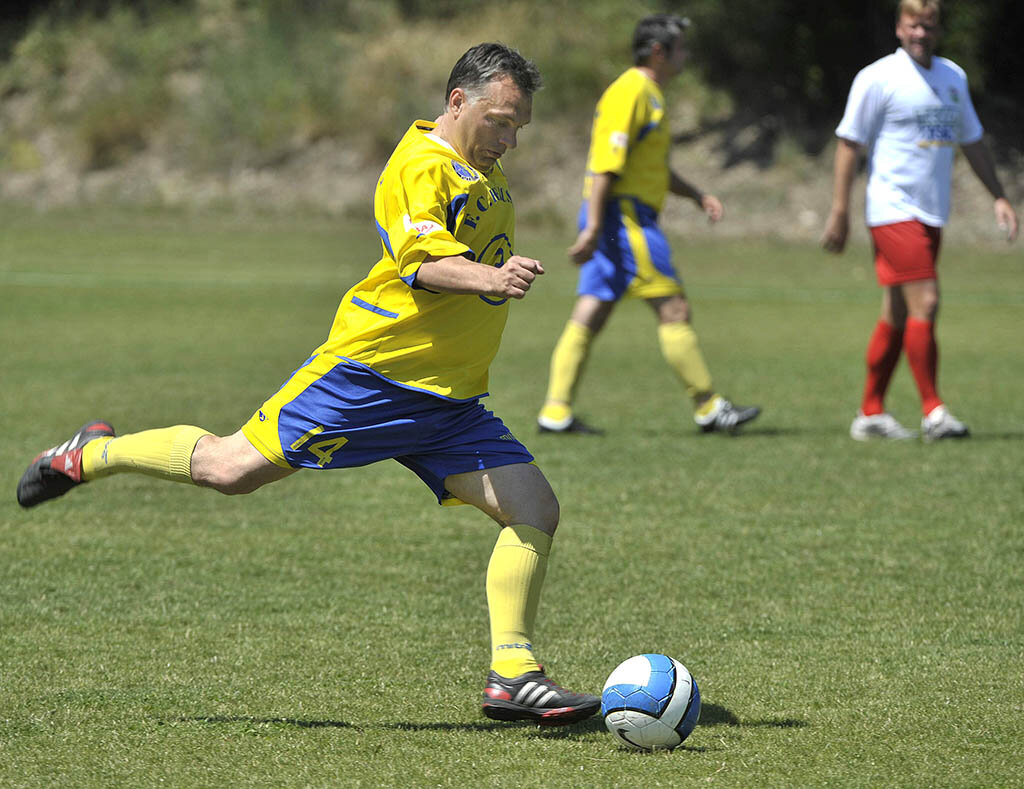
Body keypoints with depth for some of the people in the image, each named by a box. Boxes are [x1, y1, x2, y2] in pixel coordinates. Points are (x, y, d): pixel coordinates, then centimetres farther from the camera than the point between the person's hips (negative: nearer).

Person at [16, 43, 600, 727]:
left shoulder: (485, 176, 17)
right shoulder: (421, 165, -12)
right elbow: (420, 256, -30)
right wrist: (488, 277, -46)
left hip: (452, 402, 8)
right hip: (371, 371, -8)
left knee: (536, 510, -5)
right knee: (232, 470, -7)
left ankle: (513, 679, -2)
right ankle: (92, 455, 18)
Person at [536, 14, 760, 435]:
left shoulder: (649, 94, 20)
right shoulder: (630, 93, -14)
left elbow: (657, 168, 30)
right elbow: (605, 163, -20)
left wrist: (697, 195, 19)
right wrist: (593, 227, -24)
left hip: (632, 218, 11)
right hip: (623, 215, -11)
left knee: (589, 315, 5)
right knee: (673, 309, -6)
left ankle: (556, 411, 2)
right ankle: (709, 408, -2)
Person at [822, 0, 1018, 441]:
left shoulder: (953, 77, 13)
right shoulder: (878, 78, -6)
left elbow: (972, 141, 23)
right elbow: (850, 143, -5)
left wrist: (999, 197, 16)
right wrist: (839, 212, -8)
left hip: (932, 215, 7)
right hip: (893, 211, -7)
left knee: (897, 315, 9)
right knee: (924, 304, -15)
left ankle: (870, 414, 14)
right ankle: (932, 412, -11)